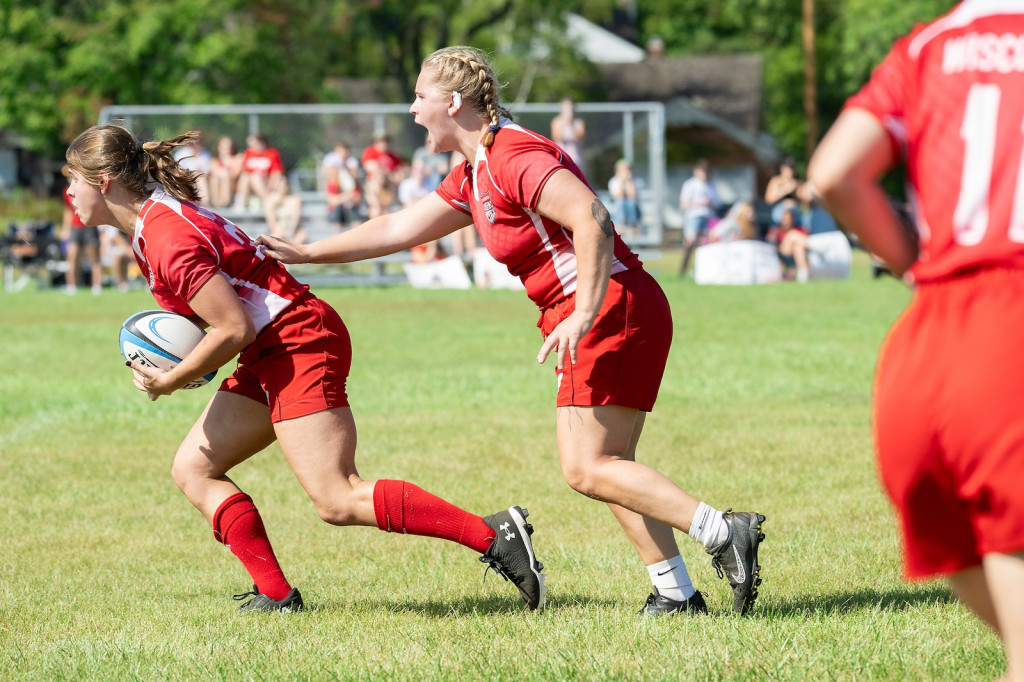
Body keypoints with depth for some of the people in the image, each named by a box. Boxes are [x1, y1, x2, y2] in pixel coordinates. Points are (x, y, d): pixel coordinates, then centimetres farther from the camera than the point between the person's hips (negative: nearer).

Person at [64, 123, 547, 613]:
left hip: (299, 344, -11)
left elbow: (234, 329, -20)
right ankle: (276, 596, 4)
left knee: (338, 502, -17)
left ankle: (495, 534, -19)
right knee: (193, 470, 9)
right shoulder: (152, 219, 13)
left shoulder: (168, 239, -18)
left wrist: (171, 381, -10)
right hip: (269, 357, 11)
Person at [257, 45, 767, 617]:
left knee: (587, 469, -14)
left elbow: (592, 219, -27)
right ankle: (677, 595, 7)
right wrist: (303, 254, 28)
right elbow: (399, 228, 27)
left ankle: (723, 531, -20)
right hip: (611, 317, 11)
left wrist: (583, 315, -33)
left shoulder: (515, 156, -14)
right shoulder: (474, 176, 18)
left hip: (616, 308, -11)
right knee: (609, 466, 10)